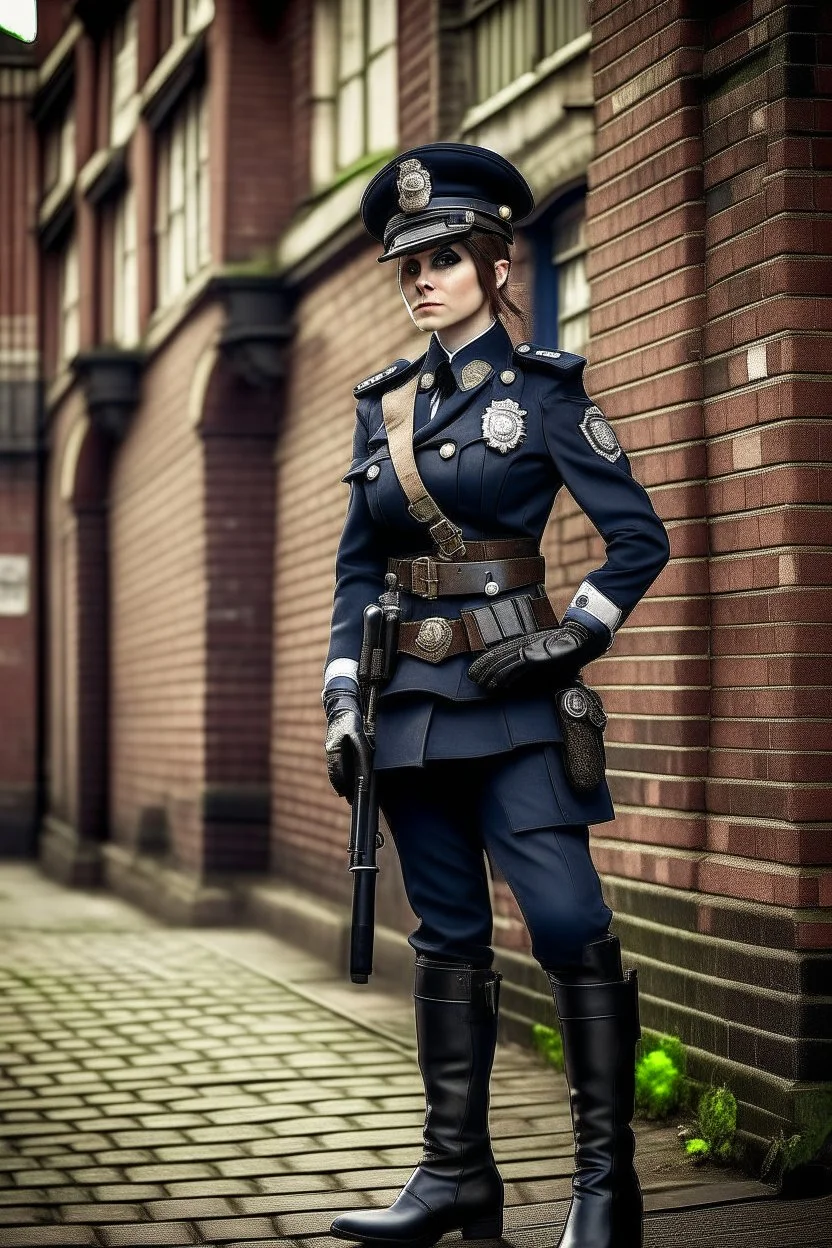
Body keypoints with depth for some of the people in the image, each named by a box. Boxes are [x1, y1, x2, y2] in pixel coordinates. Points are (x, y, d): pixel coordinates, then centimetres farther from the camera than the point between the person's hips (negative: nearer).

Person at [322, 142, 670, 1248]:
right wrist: (343, 704, 7)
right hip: (415, 701, 5)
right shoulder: (384, 406, 12)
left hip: (512, 702, -5)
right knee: (448, 940, 8)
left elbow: (641, 537, -2)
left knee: (569, 926, -10)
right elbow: (357, 570, 14)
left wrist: (573, 641, -11)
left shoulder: (541, 389, -2)